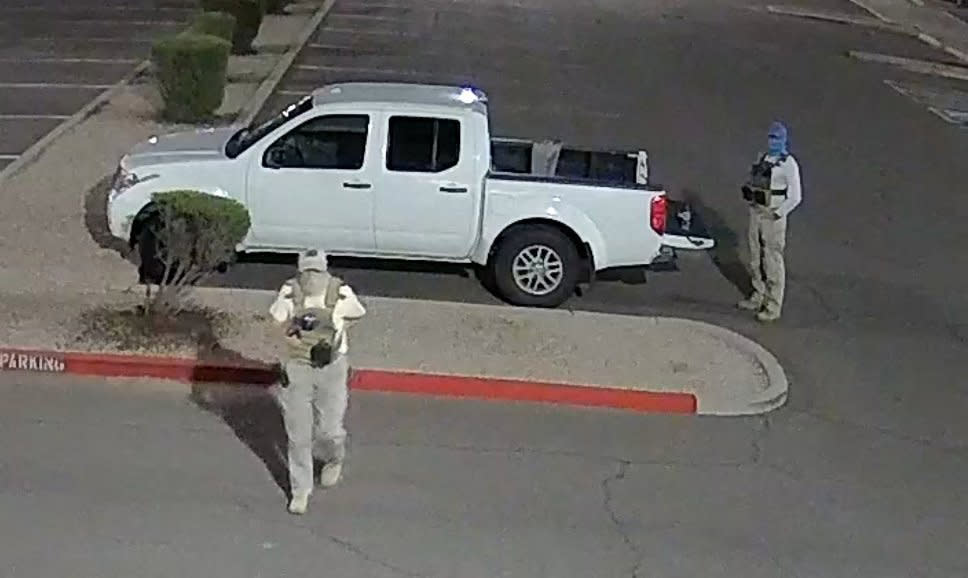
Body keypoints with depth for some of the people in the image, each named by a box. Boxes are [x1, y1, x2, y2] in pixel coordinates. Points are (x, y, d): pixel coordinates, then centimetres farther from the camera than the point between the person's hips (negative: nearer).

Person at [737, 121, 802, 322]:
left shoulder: (788, 164, -12)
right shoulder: (763, 158, 9)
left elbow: (795, 197, -15)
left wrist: (776, 214, -15)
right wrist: (752, 204, 9)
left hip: (773, 217, -8)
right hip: (756, 213, 8)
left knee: (772, 262, -2)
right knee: (756, 259, 16)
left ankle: (773, 307, 5)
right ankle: (758, 298, 30)